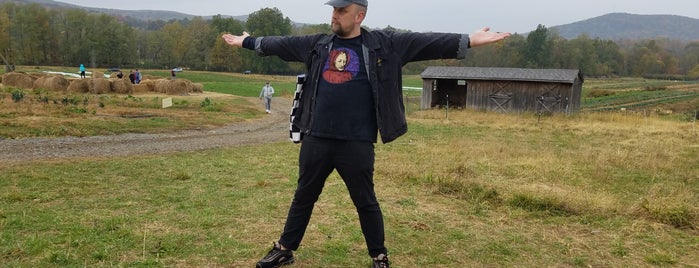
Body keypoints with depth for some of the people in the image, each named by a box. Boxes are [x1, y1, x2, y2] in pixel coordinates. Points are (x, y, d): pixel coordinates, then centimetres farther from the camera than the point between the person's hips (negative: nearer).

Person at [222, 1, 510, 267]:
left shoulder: (384, 44, -1)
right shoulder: (317, 44, 10)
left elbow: (425, 42, -6)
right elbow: (281, 44, 21)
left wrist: (470, 40, -12)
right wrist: (247, 41, 29)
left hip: (357, 144, -3)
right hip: (316, 139, 4)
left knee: (365, 202, 11)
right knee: (303, 197, 17)